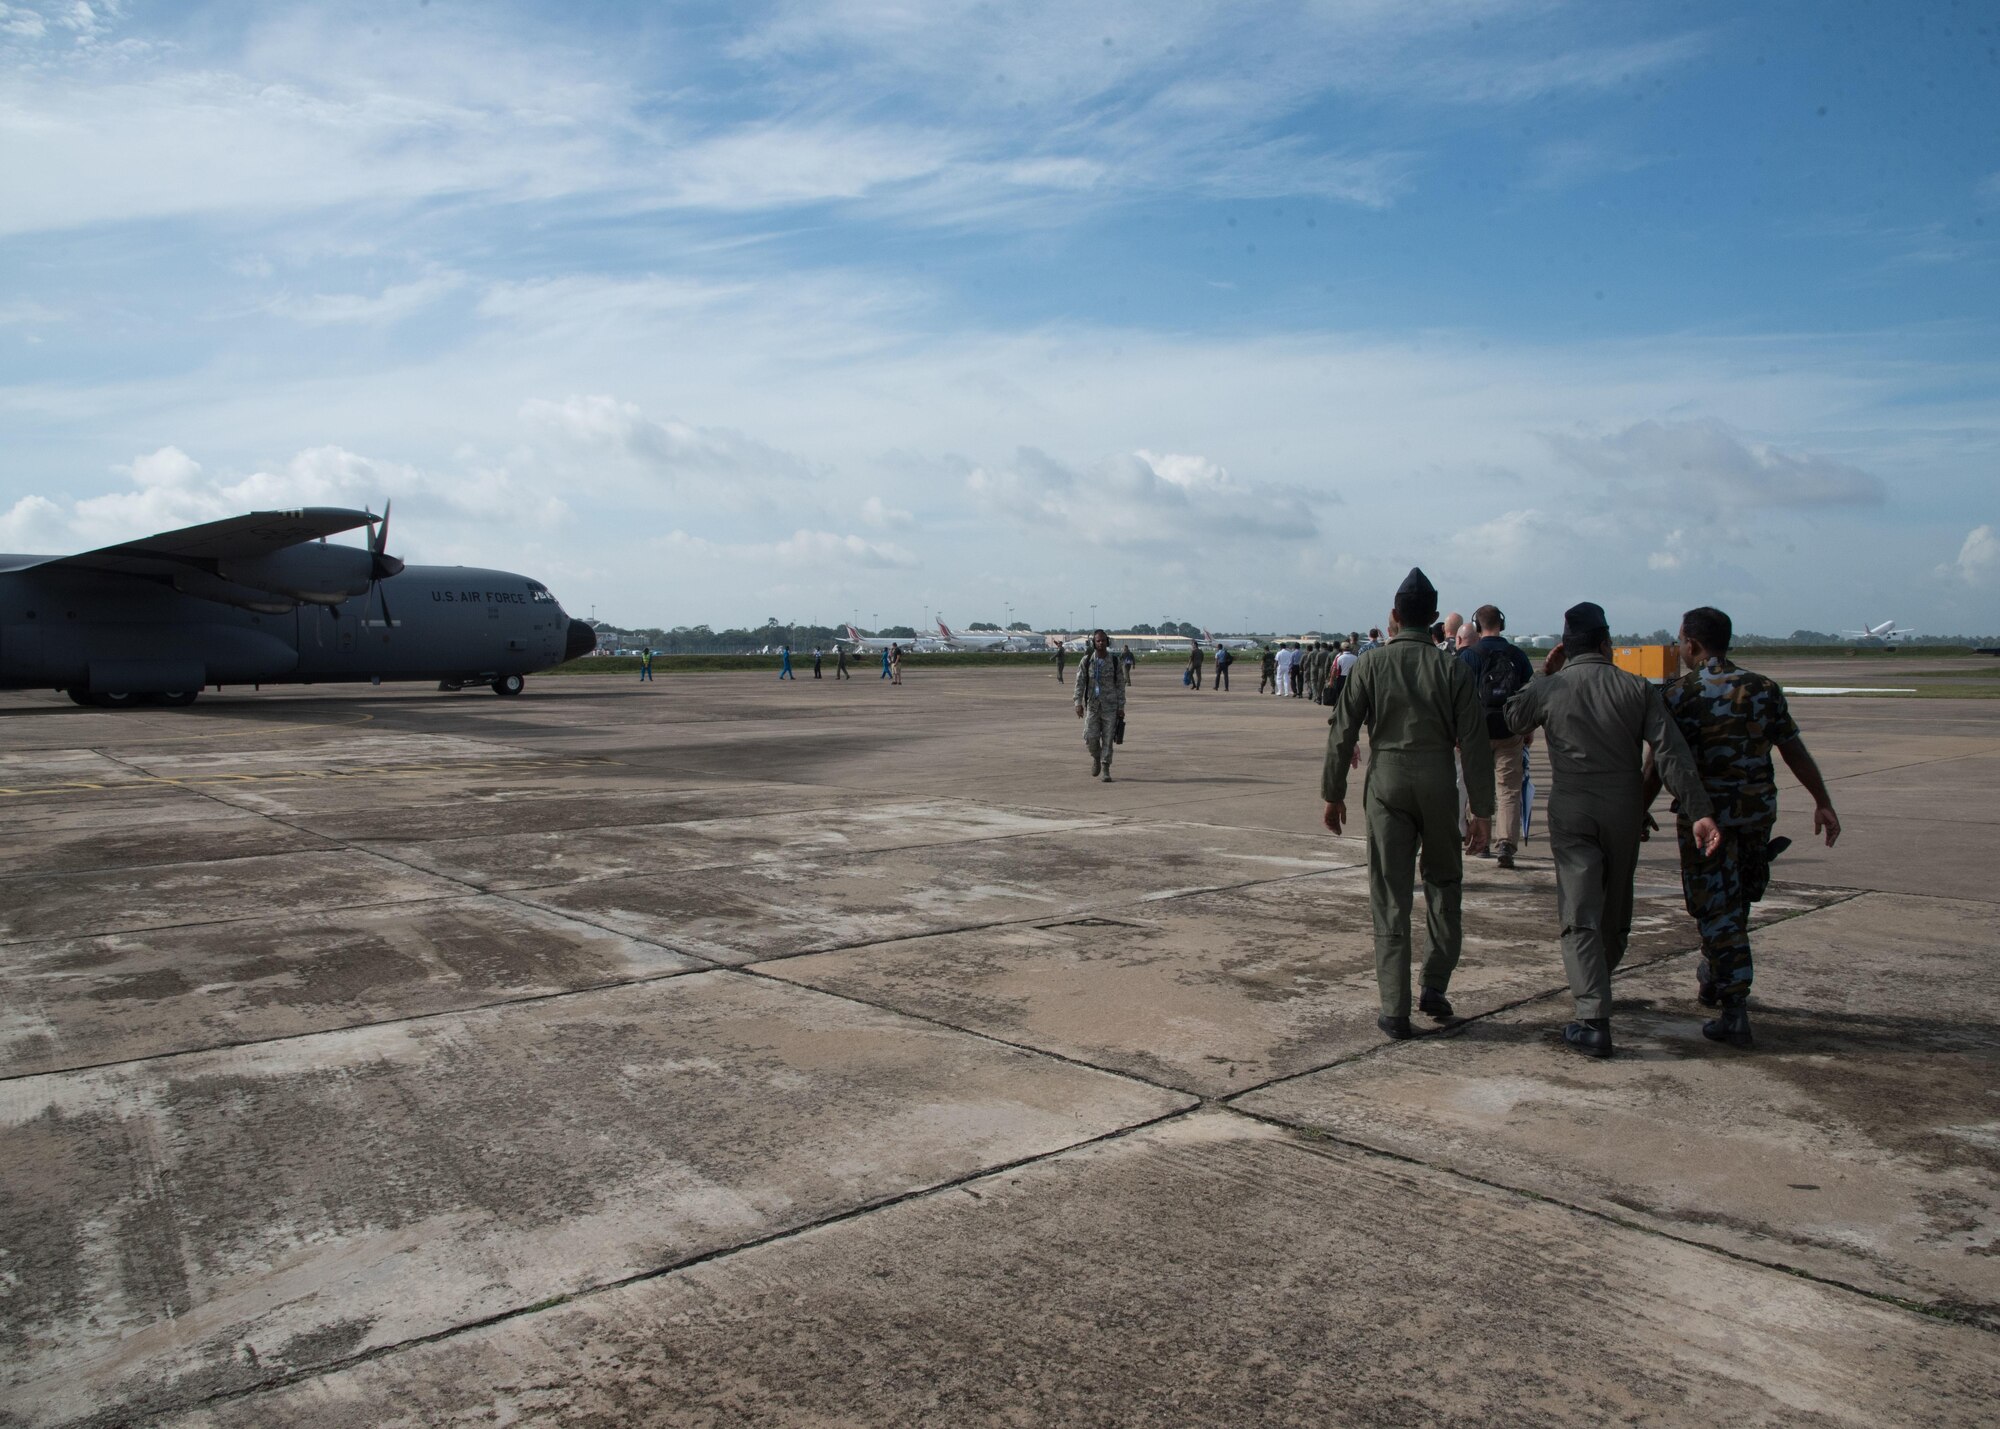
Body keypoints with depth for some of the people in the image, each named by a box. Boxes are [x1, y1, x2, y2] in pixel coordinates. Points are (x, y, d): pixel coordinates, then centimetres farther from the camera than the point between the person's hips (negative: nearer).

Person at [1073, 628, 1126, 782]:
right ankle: (1096, 757, 27)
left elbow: (1120, 685, 2)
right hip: (1092, 704, 1)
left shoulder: (1115, 662, -1)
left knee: (1108, 738, -2)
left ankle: (1105, 769, 6)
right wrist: (1078, 703, -8)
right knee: (1090, 737, -4)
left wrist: (1121, 707, 0)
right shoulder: (1086, 661, 0)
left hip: (1110, 705, -1)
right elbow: (1080, 682, 0)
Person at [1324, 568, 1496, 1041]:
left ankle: (1395, 1011, 5)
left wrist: (1333, 794, 8)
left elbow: (1342, 735, -2)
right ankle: (1435, 988, 17)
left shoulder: (1371, 666, -2)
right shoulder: (1452, 669, -2)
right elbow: (1474, 742, -4)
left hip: (1385, 784, 0)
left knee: (1390, 898, 4)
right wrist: (1482, 810, 1)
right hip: (1439, 785, 1)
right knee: (1444, 881, 20)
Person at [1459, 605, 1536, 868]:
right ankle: (1505, 843, -12)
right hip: (1511, 731, 1)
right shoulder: (1517, 654, 3)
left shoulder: (1469, 655, -5)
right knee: (1509, 790, 2)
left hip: (1479, 729, -1)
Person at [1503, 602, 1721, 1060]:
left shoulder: (1547, 690, -3)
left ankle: (1594, 1019, -15)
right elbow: (1672, 753, -8)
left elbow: (1508, 721, 17)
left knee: (1581, 916, -4)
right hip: (1624, 811, 2)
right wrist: (1700, 811, -10)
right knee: (1614, 911, 21)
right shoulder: (1636, 689, -1)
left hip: (1571, 813, -2)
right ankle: (1597, 990, 41)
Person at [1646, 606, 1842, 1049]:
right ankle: (1713, 977, 39)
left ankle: (1735, 1010, -1)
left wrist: (1642, 811, 3)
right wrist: (1823, 803, 10)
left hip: (1705, 814, -4)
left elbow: (1658, 765, -8)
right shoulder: (1763, 689, 3)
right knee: (1737, 903, 22)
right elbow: (1795, 752, 4)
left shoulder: (1678, 696, -10)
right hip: (1757, 811, 5)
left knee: (1717, 910, 2)